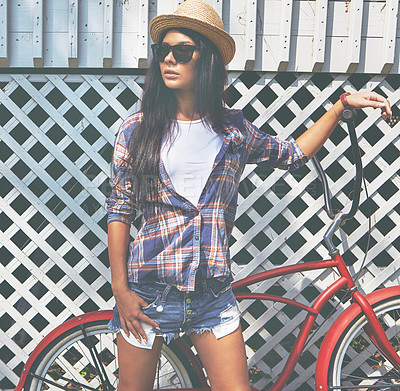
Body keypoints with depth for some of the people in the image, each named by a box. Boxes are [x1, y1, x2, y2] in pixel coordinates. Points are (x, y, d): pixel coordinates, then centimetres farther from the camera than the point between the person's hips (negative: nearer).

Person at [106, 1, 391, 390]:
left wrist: (342, 104, 12)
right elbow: (119, 211, -2)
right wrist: (120, 290, -5)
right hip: (148, 290, -1)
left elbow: (292, 154, 17)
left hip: (213, 293, 2)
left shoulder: (232, 128, 3)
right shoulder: (136, 130, -3)